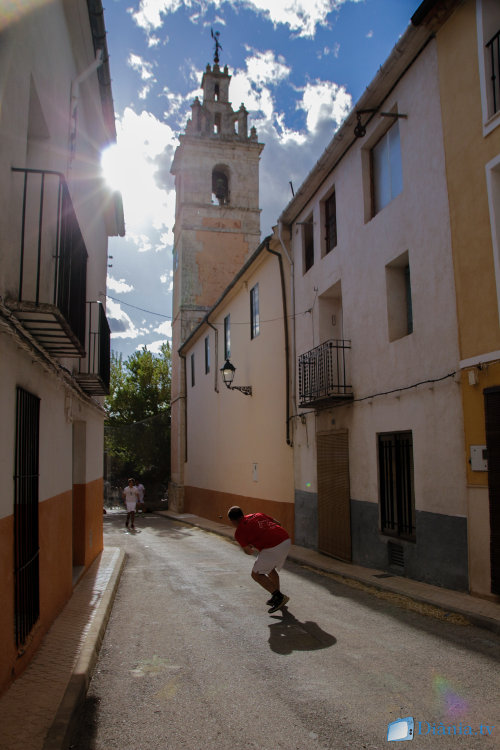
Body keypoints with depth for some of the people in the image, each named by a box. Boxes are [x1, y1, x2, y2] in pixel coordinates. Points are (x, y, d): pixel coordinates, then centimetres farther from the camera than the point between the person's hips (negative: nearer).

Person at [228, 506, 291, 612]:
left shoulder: (239, 532, 4)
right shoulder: (258, 515, 22)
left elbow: (249, 551, 6)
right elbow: (278, 524, 24)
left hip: (272, 548, -8)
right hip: (287, 540, 8)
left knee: (256, 574, 9)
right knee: (270, 569, 29)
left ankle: (279, 597, 4)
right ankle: (277, 597, 35)